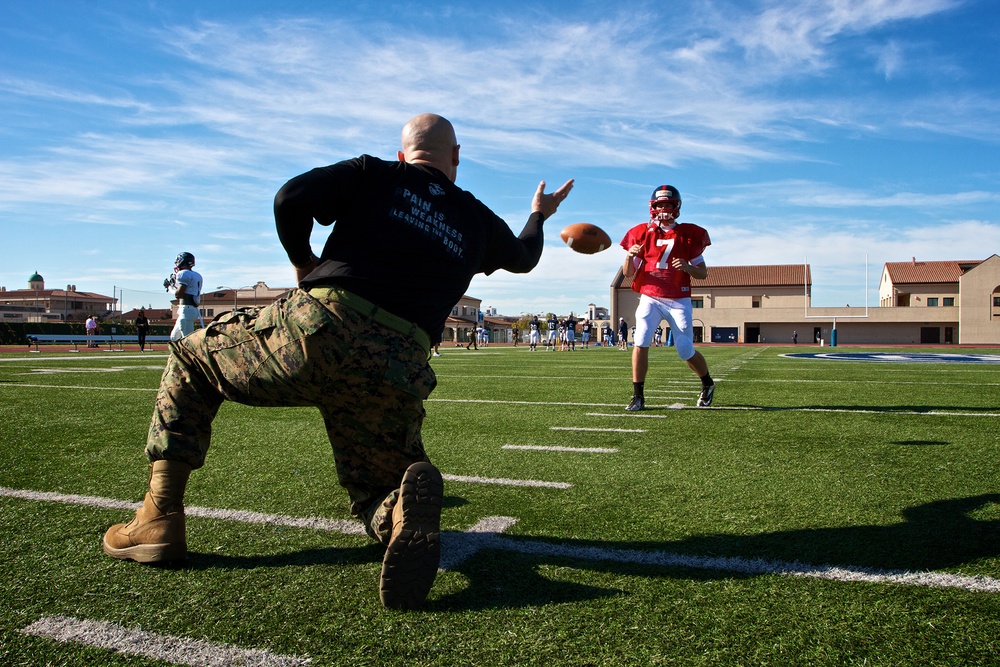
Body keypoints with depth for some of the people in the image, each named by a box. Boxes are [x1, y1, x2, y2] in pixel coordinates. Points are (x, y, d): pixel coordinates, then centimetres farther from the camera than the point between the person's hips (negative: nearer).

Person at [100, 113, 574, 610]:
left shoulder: (375, 174, 15)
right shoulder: (476, 219, 23)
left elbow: (291, 197, -1)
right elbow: (524, 257, 44)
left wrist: (302, 260, 18)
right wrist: (539, 215, 64)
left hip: (318, 325, -2)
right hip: (397, 374, 2)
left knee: (189, 357, 25)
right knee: (375, 495, 22)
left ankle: (160, 518, 14)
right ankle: (403, 505, -19)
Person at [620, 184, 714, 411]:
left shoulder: (689, 235, 1)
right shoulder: (641, 234, 3)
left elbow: (703, 273, 3)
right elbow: (628, 274, 5)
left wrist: (687, 267, -18)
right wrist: (629, 257, -17)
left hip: (679, 301, -1)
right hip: (650, 298, 1)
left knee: (686, 351, 1)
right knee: (640, 342, -18)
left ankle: (708, 384, 31)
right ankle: (638, 396, -8)